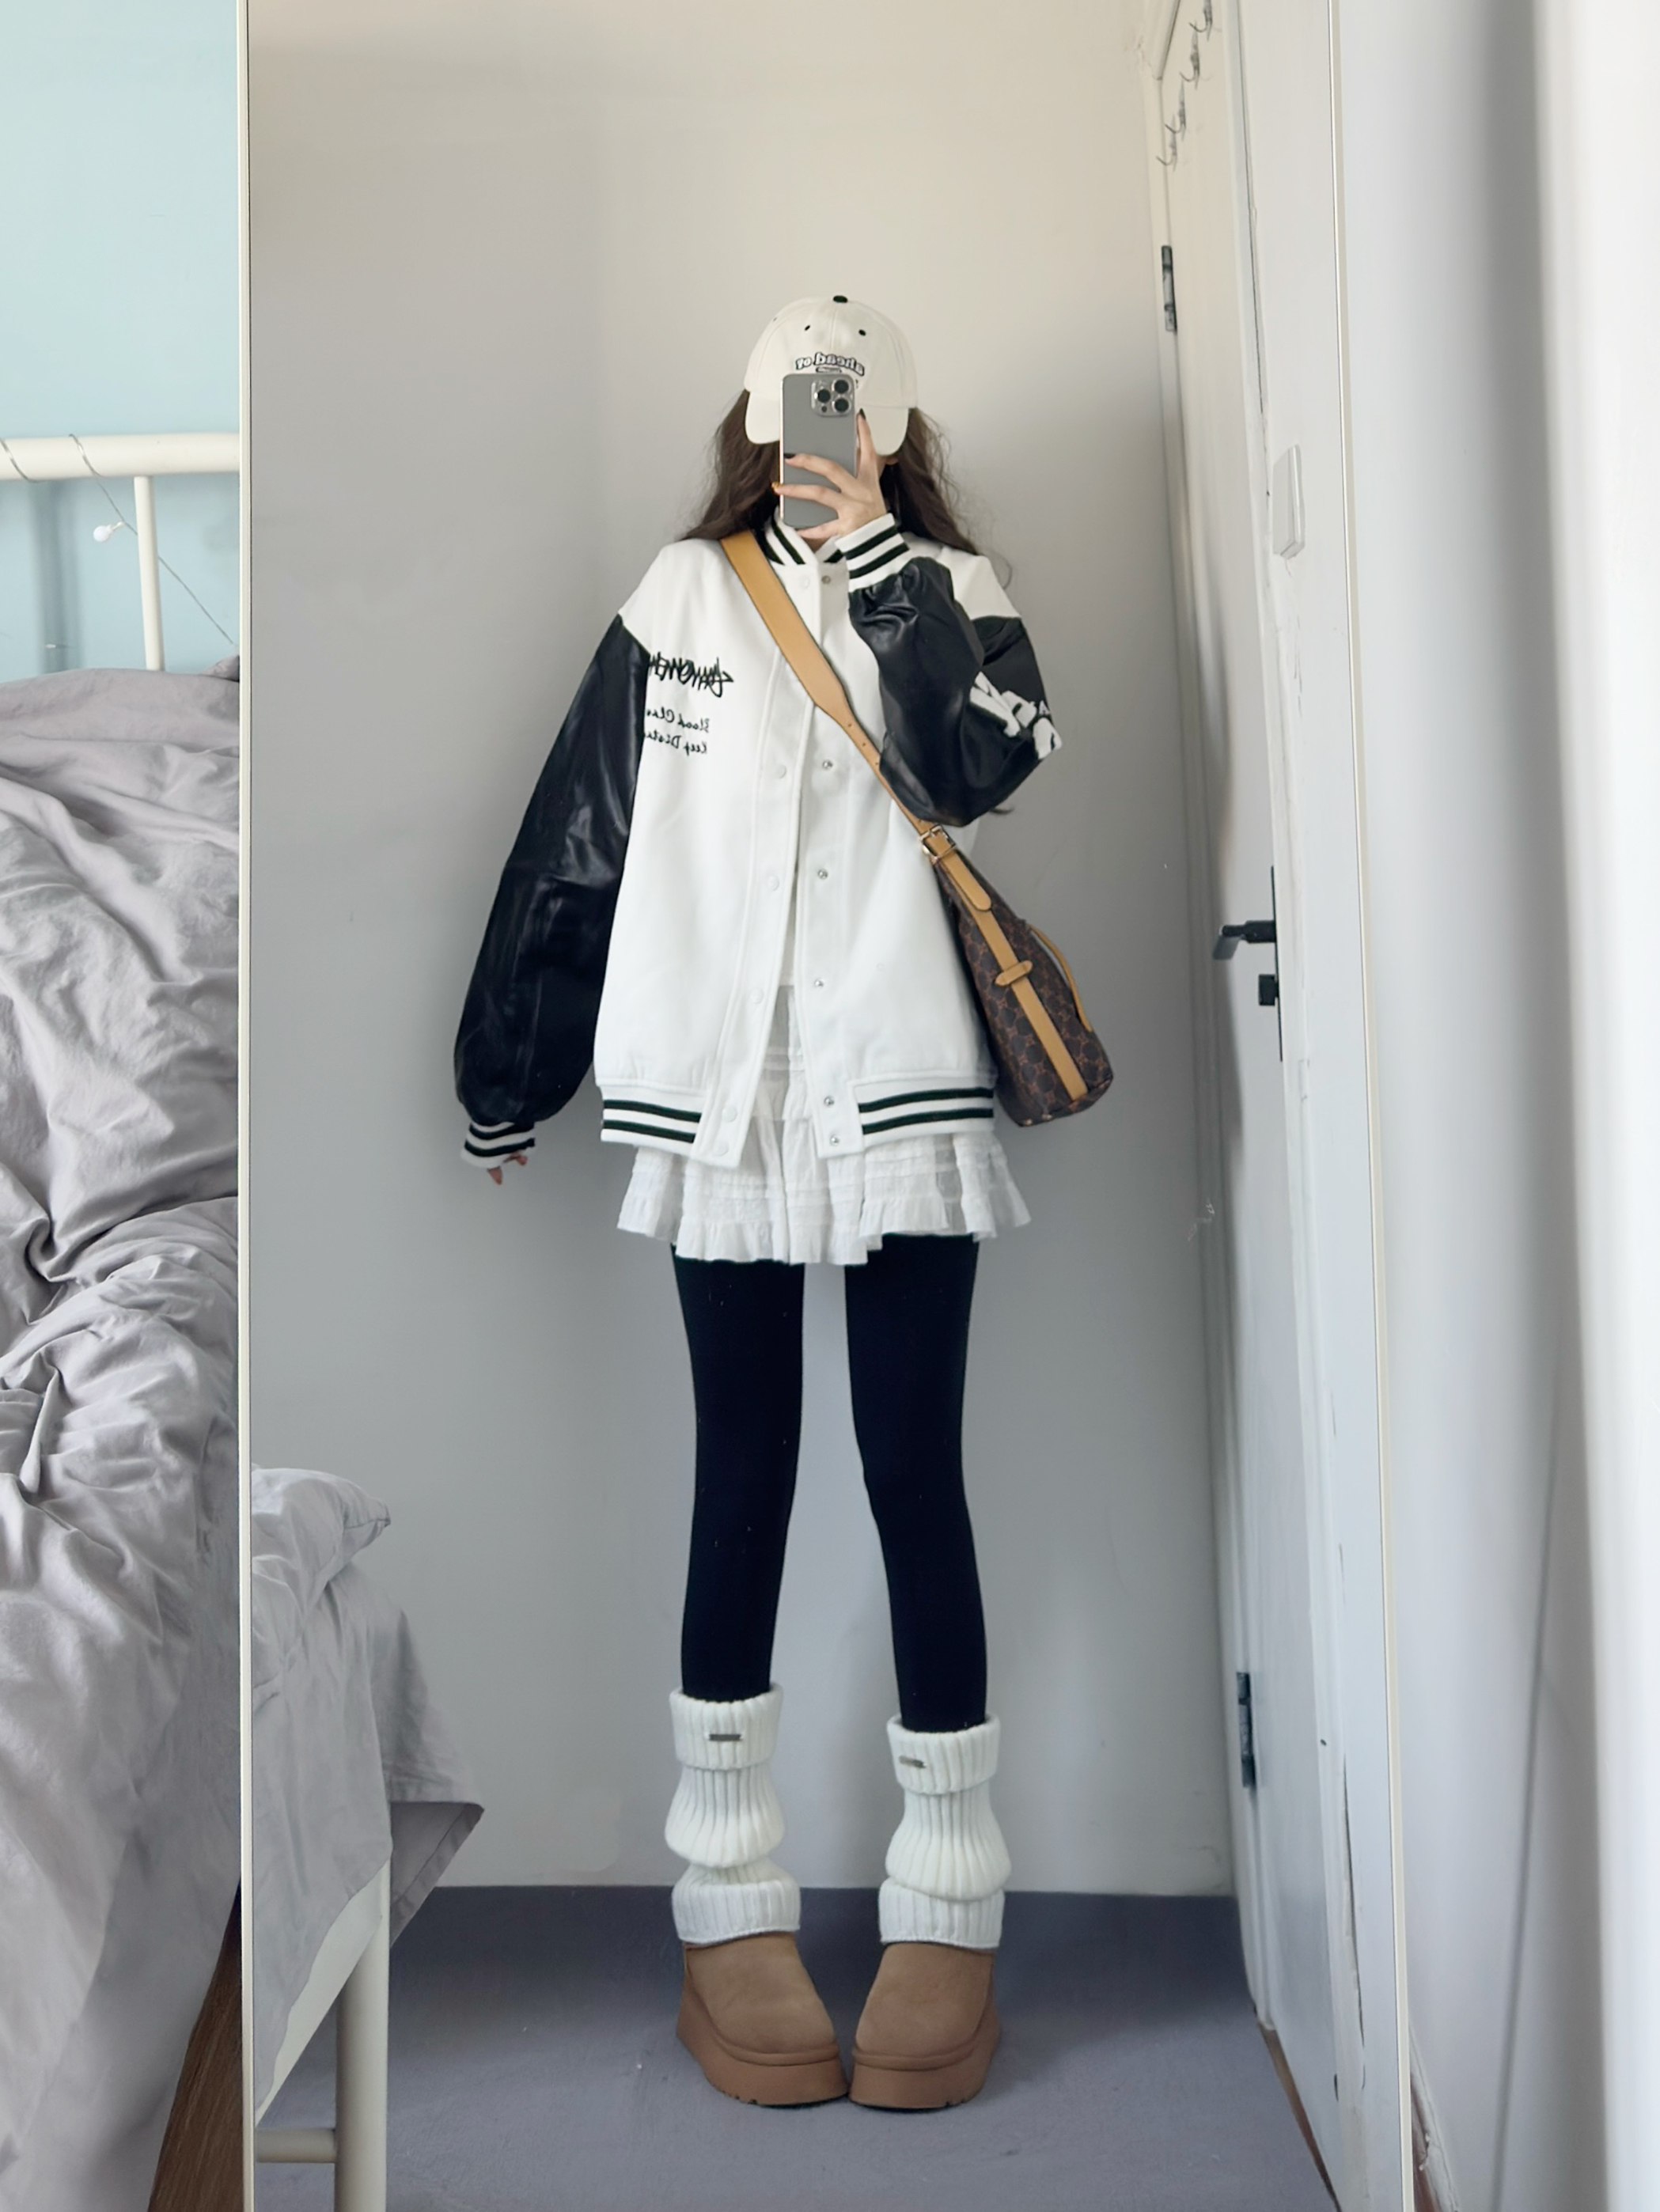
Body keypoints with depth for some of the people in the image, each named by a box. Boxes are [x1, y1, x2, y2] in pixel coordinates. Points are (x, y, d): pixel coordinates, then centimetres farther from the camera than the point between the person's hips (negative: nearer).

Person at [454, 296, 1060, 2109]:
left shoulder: (950, 588, 10)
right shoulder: (684, 595, 10)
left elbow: (976, 765, -11)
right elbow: (574, 838, 10)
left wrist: (870, 548, -9)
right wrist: (511, 1068, 11)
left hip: (904, 1088, 0)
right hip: (717, 1091, 1)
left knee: (914, 1472, 0)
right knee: (742, 1479, 5)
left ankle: (945, 1909, 11)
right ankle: (729, 1910, 15)